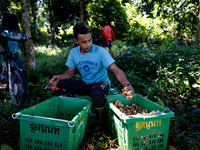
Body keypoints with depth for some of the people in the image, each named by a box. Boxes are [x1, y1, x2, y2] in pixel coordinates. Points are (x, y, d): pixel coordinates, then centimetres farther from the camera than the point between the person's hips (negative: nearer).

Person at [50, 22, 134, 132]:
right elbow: (70, 72, 4)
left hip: (101, 82, -4)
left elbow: (116, 70, -23)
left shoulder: (101, 51, -17)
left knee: (96, 93, -40)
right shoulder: (73, 52, -3)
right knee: (59, 84, -17)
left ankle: (100, 121, -8)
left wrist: (127, 85, -40)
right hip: (84, 84, 4)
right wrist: (59, 77, -18)